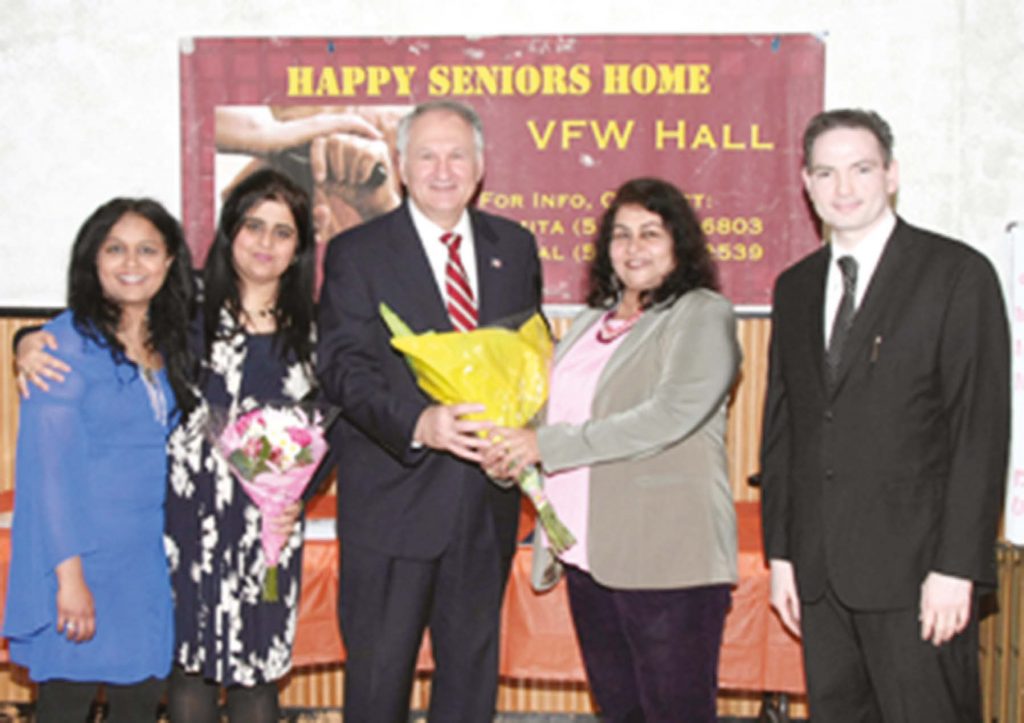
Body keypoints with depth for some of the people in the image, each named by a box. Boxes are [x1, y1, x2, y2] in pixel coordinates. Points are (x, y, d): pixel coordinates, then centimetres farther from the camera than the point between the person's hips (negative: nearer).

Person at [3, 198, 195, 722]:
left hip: (146, 560, 6)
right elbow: (48, 463, -14)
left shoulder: (167, 347, 10)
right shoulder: (70, 340, -10)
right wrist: (70, 574, -18)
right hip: (82, 556, -6)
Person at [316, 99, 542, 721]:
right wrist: (418, 424, -30)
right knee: (378, 670, 7)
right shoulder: (357, 253, -3)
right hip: (392, 498, -3)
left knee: (473, 665, 16)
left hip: (487, 498, 4)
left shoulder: (514, 246, 10)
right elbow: (344, 367, -13)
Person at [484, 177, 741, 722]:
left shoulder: (702, 315, -3)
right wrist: (509, 456, -2)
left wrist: (549, 444, -16)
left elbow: (671, 412, -17)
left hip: (667, 555, -7)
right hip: (588, 554, 7)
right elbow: (559, 412, 21)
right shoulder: (590, 323, 19)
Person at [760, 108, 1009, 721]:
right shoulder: (796, 286, 14)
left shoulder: (957, 273, -4)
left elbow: (981, 430, -9)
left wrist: (956, 567, -14)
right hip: (820, 570, 5)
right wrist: (780, 553, 9)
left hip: (914, 569, -5)